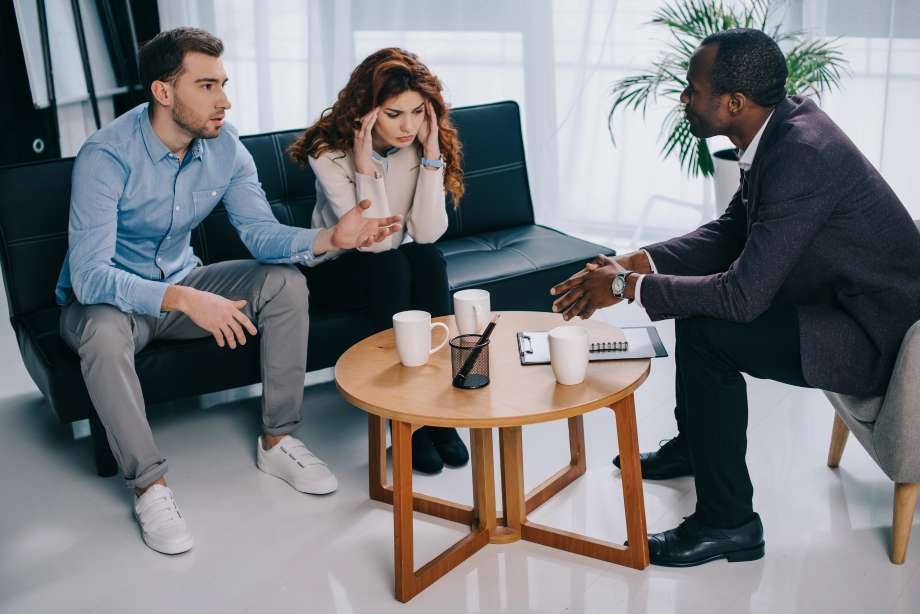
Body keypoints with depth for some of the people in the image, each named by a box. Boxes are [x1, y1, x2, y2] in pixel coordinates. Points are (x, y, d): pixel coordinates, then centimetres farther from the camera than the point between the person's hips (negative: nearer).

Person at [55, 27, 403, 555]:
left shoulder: (225, 145, -11)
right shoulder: (107, 156, -28)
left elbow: (261, 232, -11)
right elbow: (89, 275, -35)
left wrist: (328, 239, -32)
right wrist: (184, 300, -48)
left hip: (182, 282, 5)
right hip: (105, 297, -5)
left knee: (286, 282, -14)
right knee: (105, 334, -39)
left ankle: (277, 441, -5)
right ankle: (150, 485, -20)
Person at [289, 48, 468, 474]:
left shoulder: (425, 143, -12)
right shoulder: (329, 151, -22)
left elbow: (427, 233, -21)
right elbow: (376, 242, -27)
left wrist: (432, 156, -27)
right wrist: (365, 168, -36)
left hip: (395, 264, 3)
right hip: (338, 269, -3)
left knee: (428, 259, -29)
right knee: (390, 266, -33)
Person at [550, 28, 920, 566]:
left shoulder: (803, 156, -29)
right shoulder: (783, 119, -1)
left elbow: (744, 294, -30)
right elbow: (732, 231, 9)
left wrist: (627, 288, -20)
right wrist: (638, 263, -4)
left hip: (876, 334, -10)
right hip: (842, 295, 10)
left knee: (706, 333, -22)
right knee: (695, 290, 16)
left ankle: (728, 523, -8)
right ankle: (694, 444, 32)